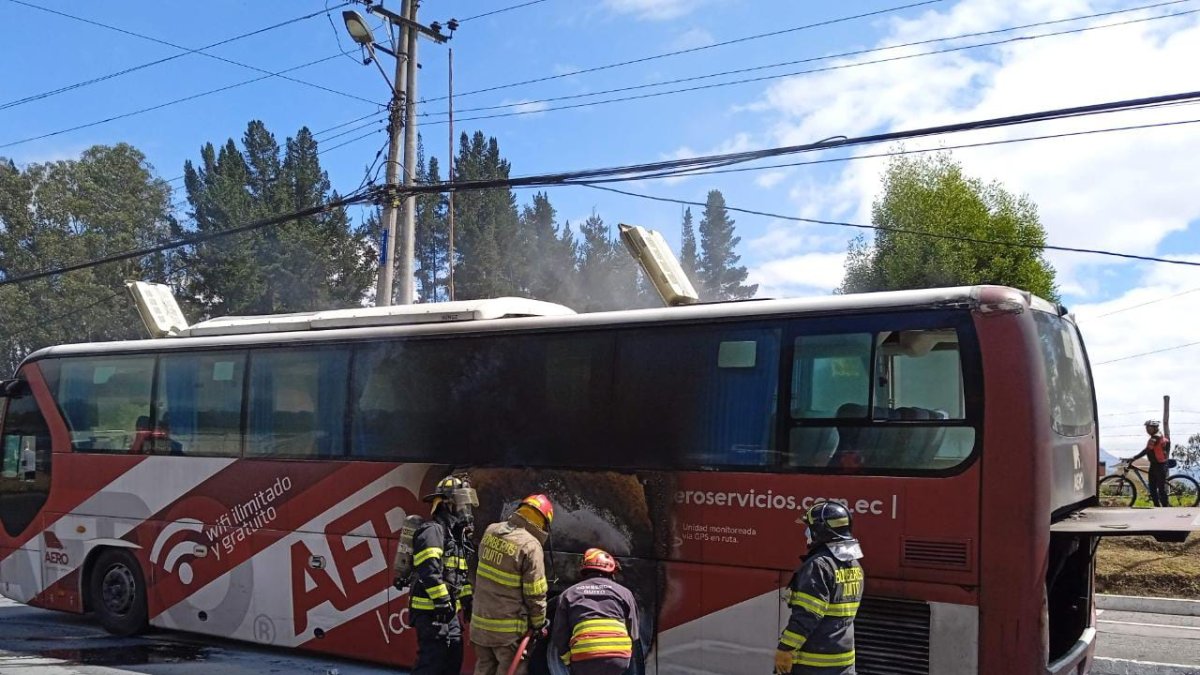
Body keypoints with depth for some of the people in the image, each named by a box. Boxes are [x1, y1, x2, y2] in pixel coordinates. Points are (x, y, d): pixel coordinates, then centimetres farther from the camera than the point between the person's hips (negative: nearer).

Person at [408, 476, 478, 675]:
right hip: (431, 611, -10)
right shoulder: (432, 530, -15)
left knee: (454, 657, 14)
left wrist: (467, 599, 19)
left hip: (449, 610, 10)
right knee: (432, 659, -10)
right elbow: (429, 571, -25)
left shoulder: (455, 533, 18)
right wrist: (441, 602, -25)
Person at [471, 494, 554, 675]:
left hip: (480, 621, 6)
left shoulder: (490, 532, -1)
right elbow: (535, 594, -14)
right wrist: (539, 625, -1)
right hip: (509, 629, -6)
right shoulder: (530, 546, -19)